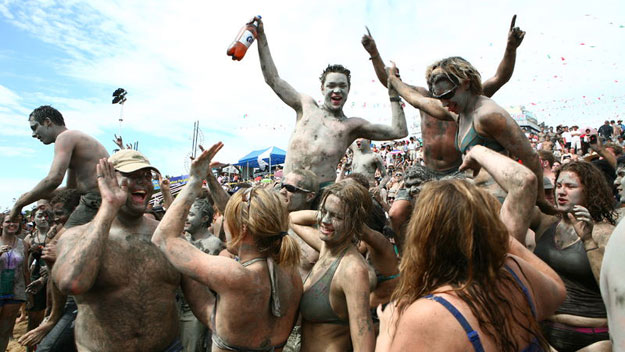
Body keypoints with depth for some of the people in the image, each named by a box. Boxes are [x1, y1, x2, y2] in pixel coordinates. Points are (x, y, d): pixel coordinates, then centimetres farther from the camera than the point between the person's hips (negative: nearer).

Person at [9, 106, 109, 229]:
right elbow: (71, 188, 26)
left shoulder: (65, 136, -6)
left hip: (96, 200, -10)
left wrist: (19, 204, -8)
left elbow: (53, 179, -20)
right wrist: (30, 196, 19)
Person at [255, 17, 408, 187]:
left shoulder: (353, 125, 11)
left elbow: (399, 131, 8)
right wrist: (261, 37, 20)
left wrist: (393, 94, 6)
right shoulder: (307, 105, 17)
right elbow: (273, 79, 20)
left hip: (324, 189, -1)